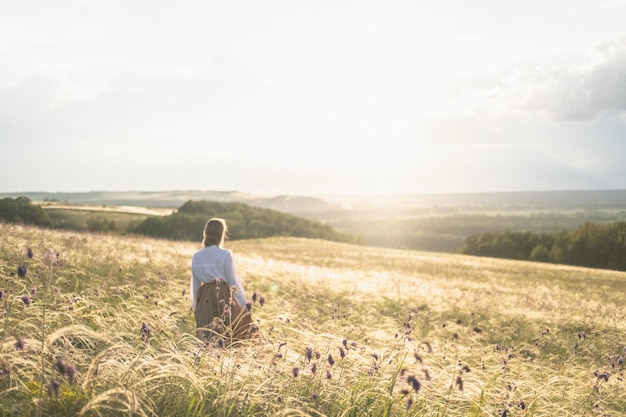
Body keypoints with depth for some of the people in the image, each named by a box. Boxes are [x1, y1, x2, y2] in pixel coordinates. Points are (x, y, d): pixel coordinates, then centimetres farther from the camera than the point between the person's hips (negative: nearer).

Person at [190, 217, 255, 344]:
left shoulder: (196, 256, 0)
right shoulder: (225, 255, -15)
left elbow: (195, 284, 8)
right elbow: (234, 281, -10)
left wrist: (195, 308, 20)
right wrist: (244, 304, 1)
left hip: (204, 300, 6)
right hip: (223, 297, -6)